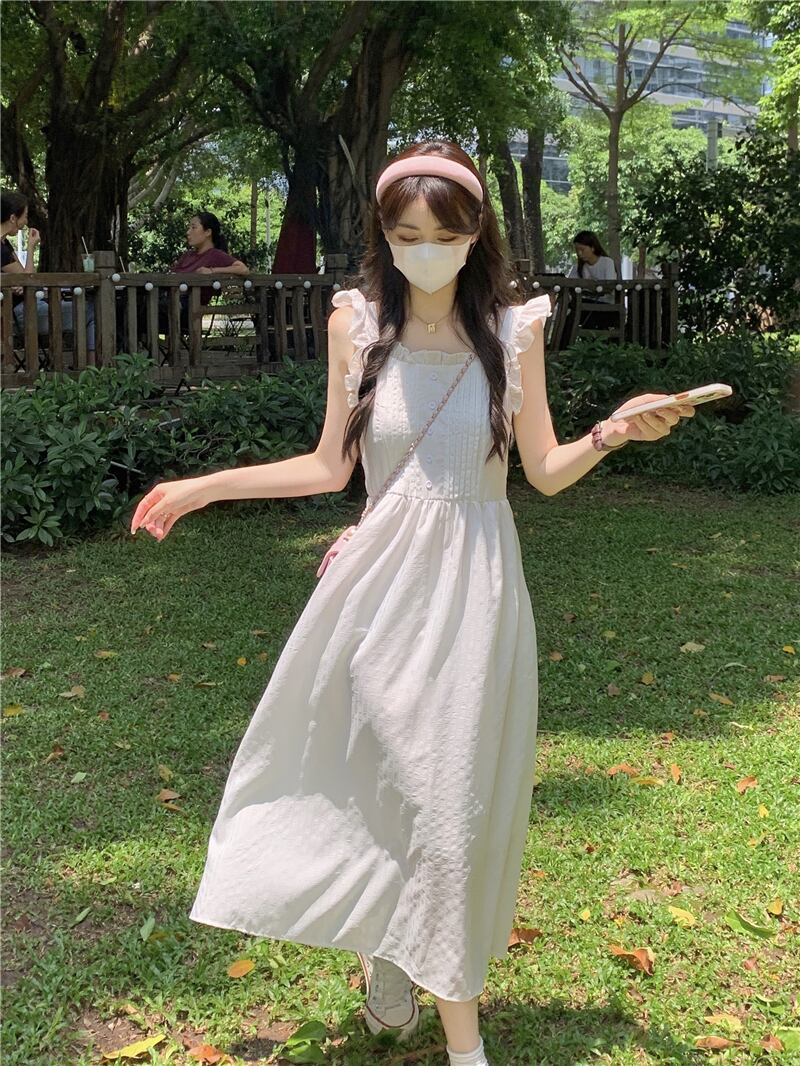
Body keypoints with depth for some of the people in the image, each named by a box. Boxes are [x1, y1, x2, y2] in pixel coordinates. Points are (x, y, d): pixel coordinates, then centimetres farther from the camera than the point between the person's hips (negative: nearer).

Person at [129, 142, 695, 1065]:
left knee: (456, 794, 5)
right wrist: (205, 487, 7)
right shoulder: (356, 323, 0)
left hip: (474, 586, 0)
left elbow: (544, 471, 5)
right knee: (382, 778, 4)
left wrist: (609, 435, -14)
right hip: (383, 578, 1)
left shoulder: (512, 328, -1)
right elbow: (331, 467, 7)